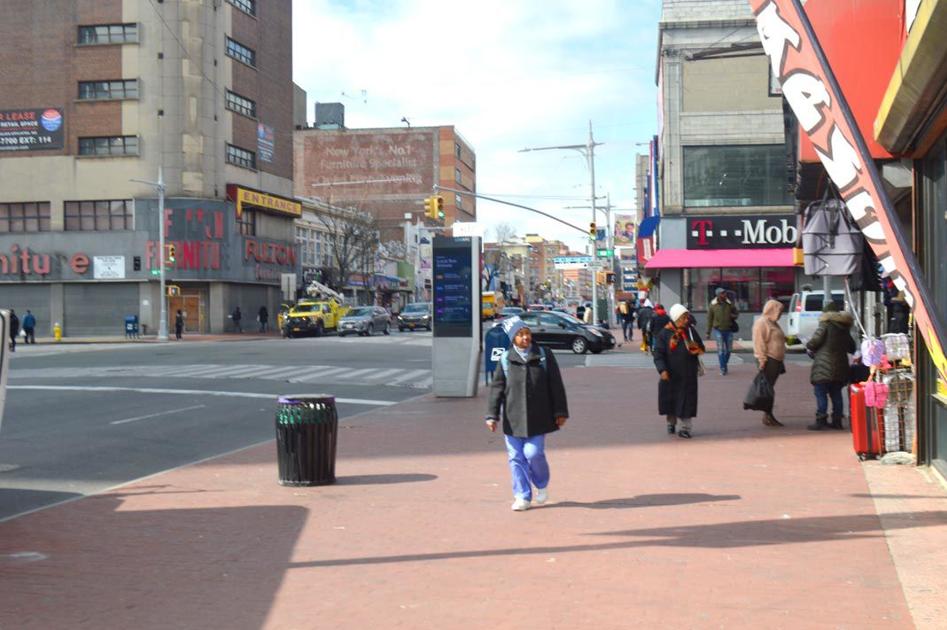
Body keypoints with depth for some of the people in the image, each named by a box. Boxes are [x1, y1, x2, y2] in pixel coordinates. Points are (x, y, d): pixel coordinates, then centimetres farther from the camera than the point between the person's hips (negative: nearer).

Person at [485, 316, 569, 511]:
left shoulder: (544, 356, 1)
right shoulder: (506, 360, 1)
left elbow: (556, 386, 4)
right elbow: (496, 389, 3)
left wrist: (560, 412, 1)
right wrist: (492, 415, -4)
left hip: (538, 418, -1)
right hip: (513, 419, 1)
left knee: (533, 453, -7)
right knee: (516, 457, 3)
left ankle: (542, 485, 22)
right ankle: (522, 496, 14)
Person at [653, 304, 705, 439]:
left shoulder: (691, 330, 3)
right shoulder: (664, 334, -7)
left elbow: (701, 348, 13)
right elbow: (658, 354, -10)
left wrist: (697, 350, -12)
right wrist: (662, 370, -24)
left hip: (688, 375, 1)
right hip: (670, 375, -1)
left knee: (686, 403, 0)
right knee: (670, 400, 11)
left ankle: (685, 427, 9)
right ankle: (671, 423, 33)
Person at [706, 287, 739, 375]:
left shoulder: (729, 304, 0)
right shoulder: (713, 305, -5)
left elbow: (736, 312, 15)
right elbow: (709, 319, 1)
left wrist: (734, 315, -11)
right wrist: (708, 332, 3)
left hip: (729, 330, 3)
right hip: (718, 330, -3)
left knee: (728, 350, 9)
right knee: (721, 350, -9)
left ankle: (725, 364, 31)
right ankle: (723, 369, -3)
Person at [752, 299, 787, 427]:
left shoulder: (773, 323, 22)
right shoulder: (762, 323, -10)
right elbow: (759, 343, -16)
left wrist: (781, 362, 25)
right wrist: (762, 361, -21)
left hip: (776, 360, 10)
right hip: (768, 360, -9)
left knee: (770, 388, 11)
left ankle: (769, 415, 14)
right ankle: (767, 416, -7)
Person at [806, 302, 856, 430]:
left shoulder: (825, 324, -8)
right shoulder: (844, 327, 14)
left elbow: (814, 342, -12)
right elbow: (852, 347, 21)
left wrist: (809, 348, 9)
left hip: (824, 366, -7)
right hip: (840, 366, 7)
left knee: (821, 393, -5)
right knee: (836, 393, 13)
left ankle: (820, 421, -9)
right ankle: (837, 421, 14)